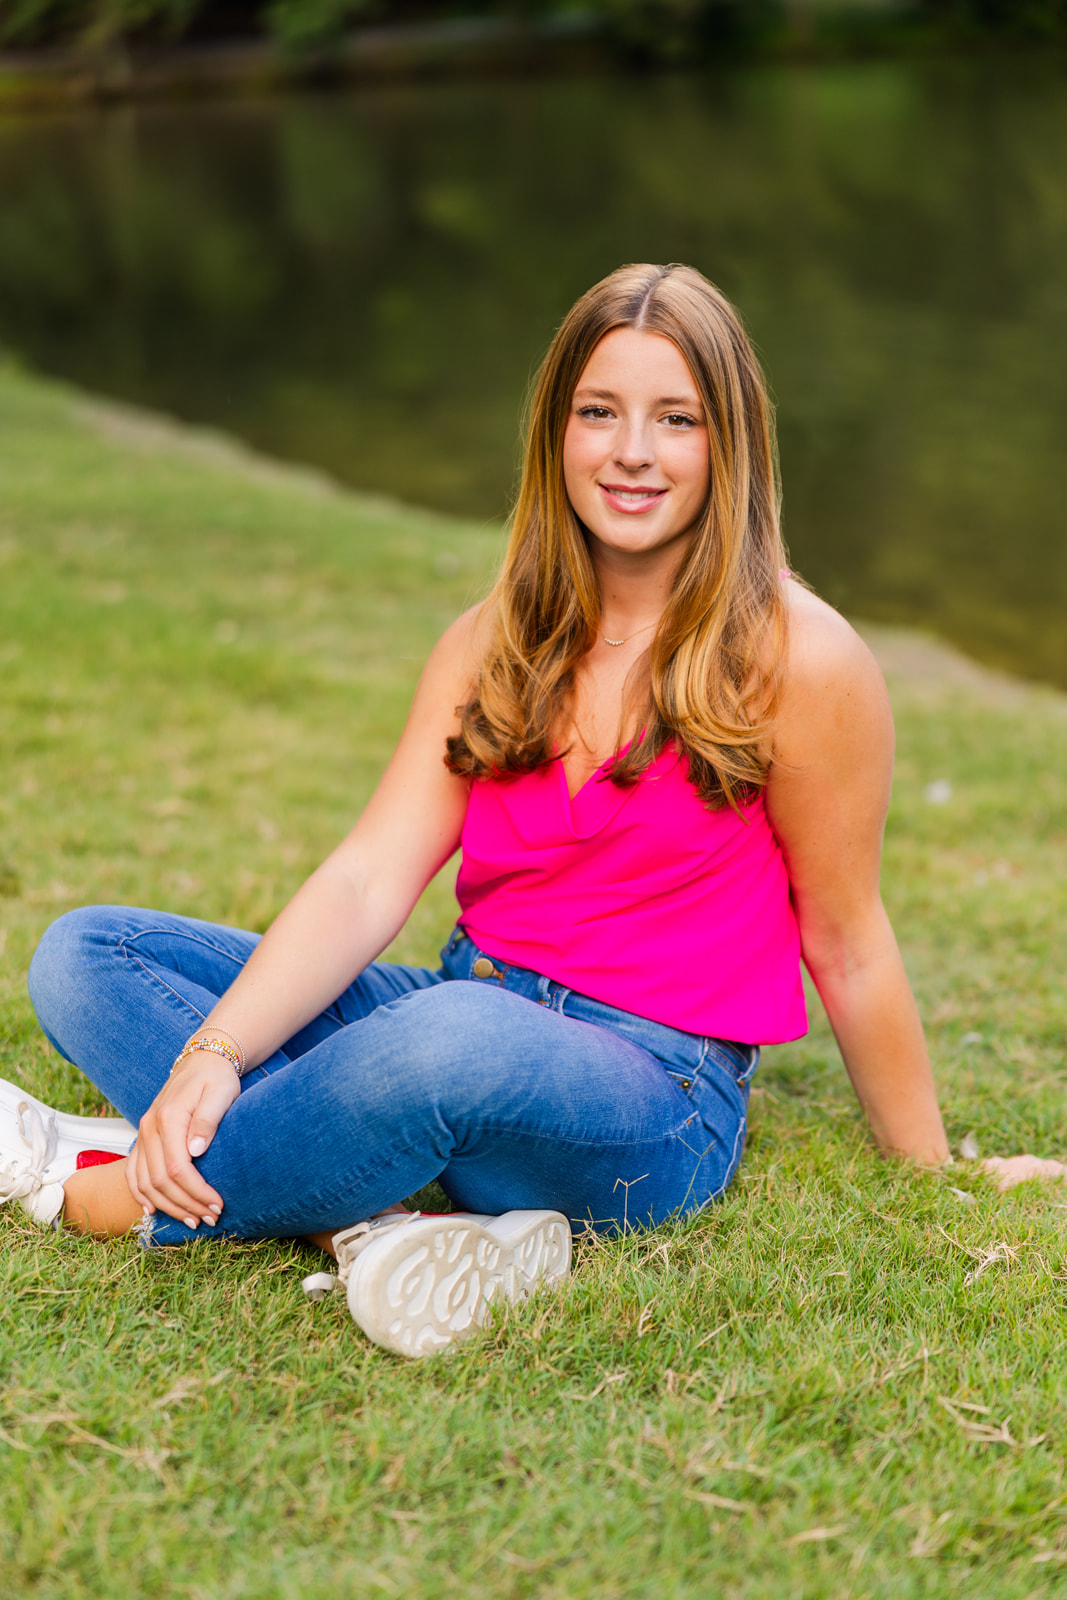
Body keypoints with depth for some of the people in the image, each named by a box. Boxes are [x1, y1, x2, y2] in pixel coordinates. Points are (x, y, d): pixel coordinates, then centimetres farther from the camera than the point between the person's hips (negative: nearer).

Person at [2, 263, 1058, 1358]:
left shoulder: (797, 661, -7)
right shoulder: (493, 644, 8)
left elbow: (847, 948, 2)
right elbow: (369, 878, -3)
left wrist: (933, 1183, 11)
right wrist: (213, 1055, -19)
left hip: (656, 1081, -6)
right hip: (468, 1013, 7)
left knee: (455, 1042, -42)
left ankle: (99, 1191, -19)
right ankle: (370, 1231, -27)